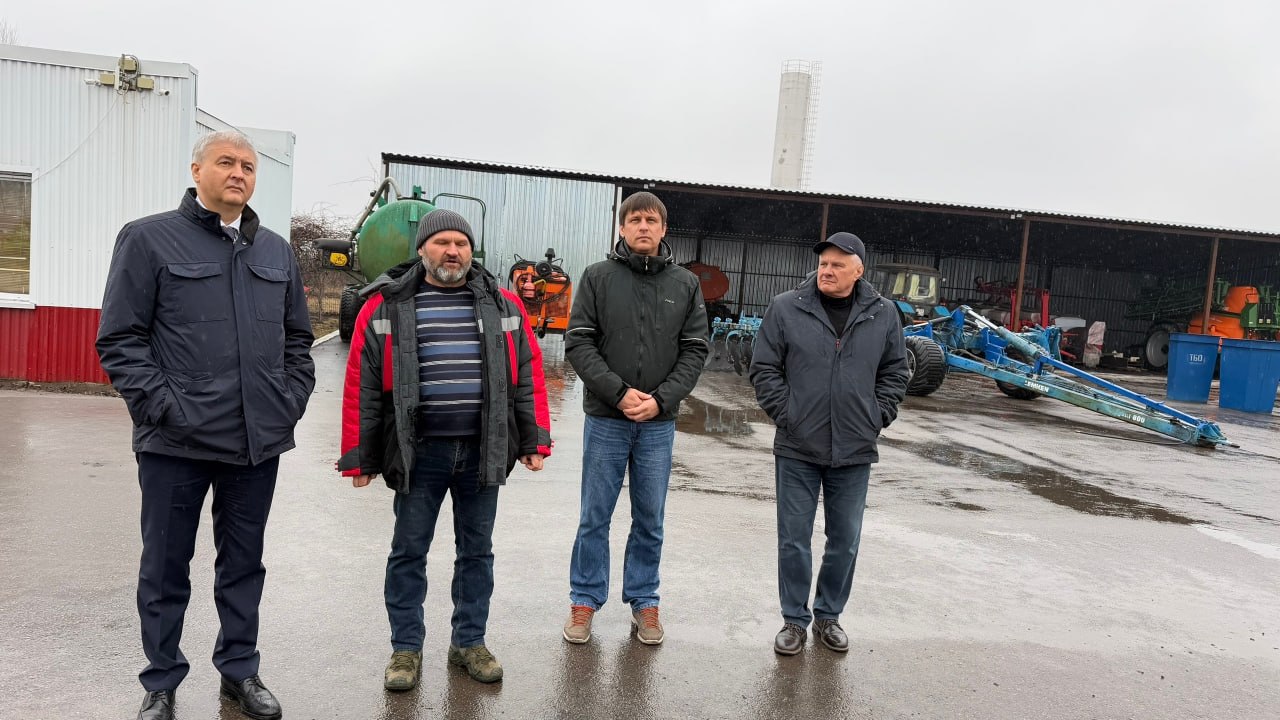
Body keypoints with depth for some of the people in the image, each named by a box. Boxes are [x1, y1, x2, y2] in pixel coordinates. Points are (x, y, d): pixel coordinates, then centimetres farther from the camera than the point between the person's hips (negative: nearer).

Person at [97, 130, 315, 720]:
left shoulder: (277, 252, 12)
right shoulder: (149, 239, -2)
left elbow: (297, 339, 17)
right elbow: (120, 339, -6)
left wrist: (292, 400, 5)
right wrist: (163, 406, -14)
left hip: (258, 442, 4)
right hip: (176, 443, -4)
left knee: (244, 562, 15)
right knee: (166, 566, 10)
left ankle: (239, 669, 31)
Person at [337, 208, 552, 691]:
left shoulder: (502, 304, 6)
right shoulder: (387, 306, -1)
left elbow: (527, 376, 7)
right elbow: (362, 386, -1)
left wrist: (534, 441, 2)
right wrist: (359, 457, -2)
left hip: (483, 451, 2)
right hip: (419, 451, -1)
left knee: (477, 551, 12)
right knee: (409, 552, 9)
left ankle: (469, 642, 28)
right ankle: (406, 648, 25)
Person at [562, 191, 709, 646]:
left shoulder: (686, 284, 5)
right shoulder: (598, 277, 1)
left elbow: (694, 350, 2)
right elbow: (578, 343, -5)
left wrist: (661, 399, -11)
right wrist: (620, 393, -15)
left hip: (659, 422, 2)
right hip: (605, 418, -1)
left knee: (650, 519, 11)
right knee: (595, 516, 7)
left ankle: (644, 601, 26)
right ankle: (585, 600, 22)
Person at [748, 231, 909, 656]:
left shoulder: (883, 315, 2)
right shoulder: (786, 308, -5)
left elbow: (895, 373, 10)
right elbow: (764, 369, -1)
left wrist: (876, 419, 1)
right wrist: (786, 415, -7)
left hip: (854, 451, 2)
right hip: (797, 449, -2)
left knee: (845, 541, 13)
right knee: (794, 539, 7)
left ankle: (829, 616, 31)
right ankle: (794, 620, 23)